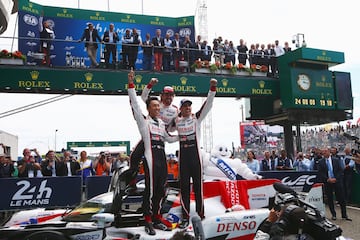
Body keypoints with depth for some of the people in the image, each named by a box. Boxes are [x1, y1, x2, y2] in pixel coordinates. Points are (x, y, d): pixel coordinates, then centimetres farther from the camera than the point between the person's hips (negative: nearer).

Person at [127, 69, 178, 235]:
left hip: (162, 158, 7)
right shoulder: (143, 121, 2)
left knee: (161, 190, 10)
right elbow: (135, 104, -10)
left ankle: (156, 217, 22)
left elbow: (169, 139, 31)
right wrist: (131, 84, -18)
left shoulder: (161, 123, 20)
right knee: (151, 189, -8)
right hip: (151, 158, -7)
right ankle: (148, 220, 1)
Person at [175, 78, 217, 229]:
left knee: (198, 184, 3)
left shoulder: (196, 117, 3)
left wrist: (212, 88, -21)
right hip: (183, 154, 2)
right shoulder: (176, 121, 9)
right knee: (184, 186, 4)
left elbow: (208, 105, -9)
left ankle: (200, 213, 14)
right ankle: (185, 216, 9)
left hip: (195, 154, -2)